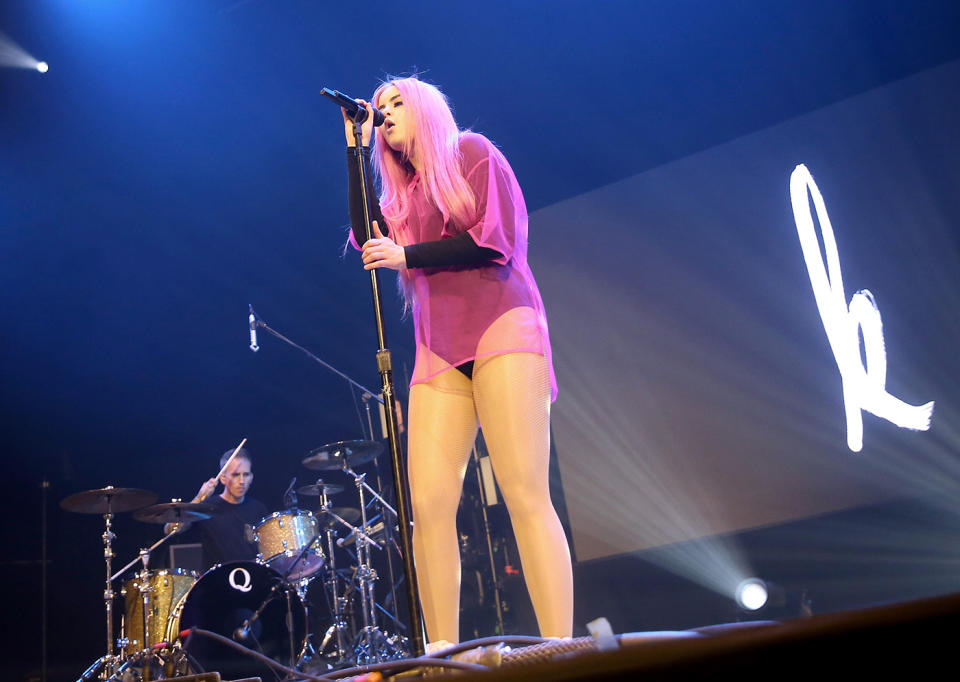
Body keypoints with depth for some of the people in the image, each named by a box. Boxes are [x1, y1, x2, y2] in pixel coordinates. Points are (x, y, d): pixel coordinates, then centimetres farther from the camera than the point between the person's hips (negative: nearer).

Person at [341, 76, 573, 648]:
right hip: (439, 348, 6)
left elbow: (498, 241, -3)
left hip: (500, 327, -5)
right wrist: (356, 148, 14)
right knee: (428, 504, -9)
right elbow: (369, 240, 8)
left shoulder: (472, 152, 10)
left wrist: (406, 255, -3)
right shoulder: (402, 193, 27)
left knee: (525, 493, -16)